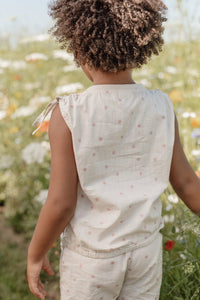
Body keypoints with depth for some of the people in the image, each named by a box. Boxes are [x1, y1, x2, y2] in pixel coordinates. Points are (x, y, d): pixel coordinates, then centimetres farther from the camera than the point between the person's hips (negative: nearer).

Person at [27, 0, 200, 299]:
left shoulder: (69, 115, -22)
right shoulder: (161, 108, -10)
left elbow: (61, 204, -19)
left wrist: (35, 255, -2)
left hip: (90, 256, -3)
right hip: (147, 251, 4)